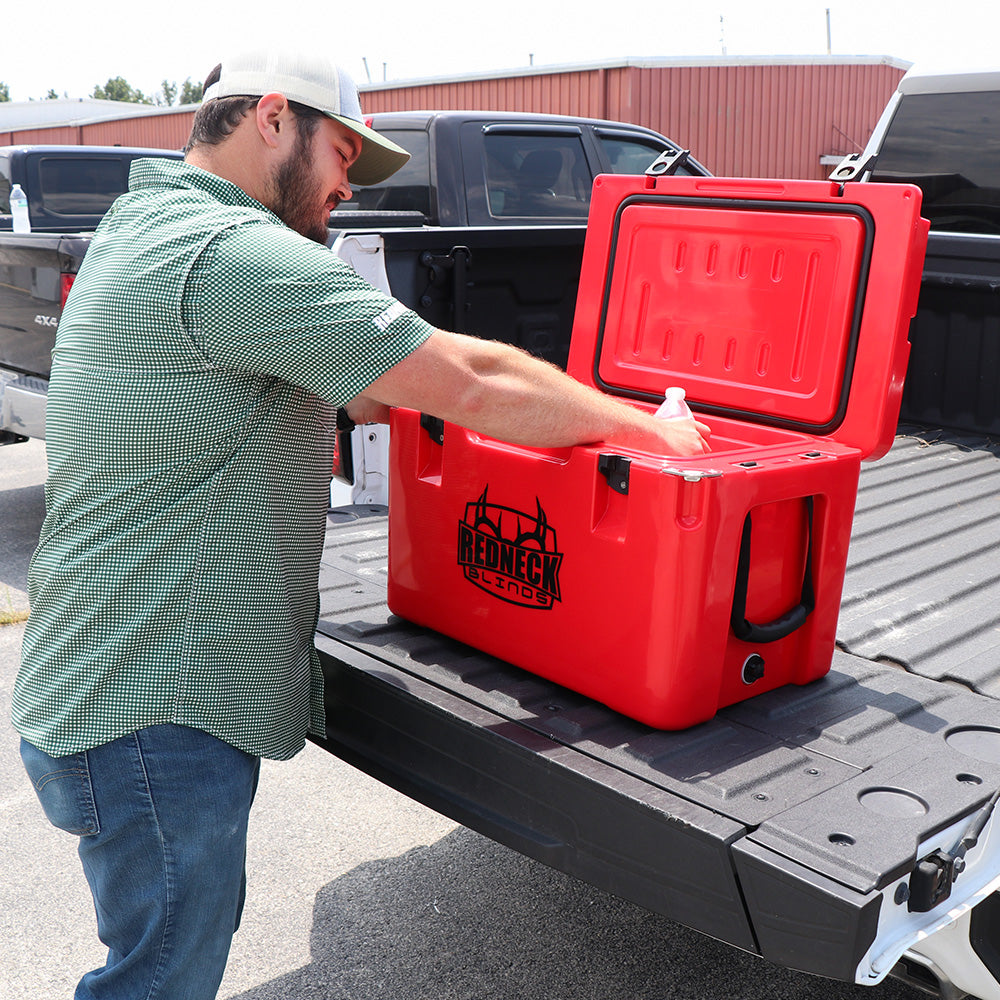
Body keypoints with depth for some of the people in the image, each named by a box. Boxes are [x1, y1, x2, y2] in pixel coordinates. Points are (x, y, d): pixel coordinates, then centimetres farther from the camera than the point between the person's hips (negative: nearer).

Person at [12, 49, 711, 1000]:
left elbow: (303, 385, 20)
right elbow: (474, 383, -22)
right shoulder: (233, 251, -23)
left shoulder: (144, 227, 12)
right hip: (153, 718, -10)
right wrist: (641, 425, -9)